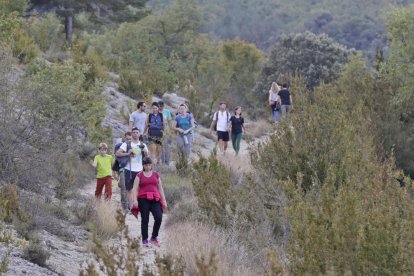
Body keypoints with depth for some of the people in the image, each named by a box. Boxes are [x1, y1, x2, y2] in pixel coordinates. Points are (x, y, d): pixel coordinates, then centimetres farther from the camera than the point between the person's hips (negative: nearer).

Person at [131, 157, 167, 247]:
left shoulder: (156, 175, 15)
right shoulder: (139, 175, 8)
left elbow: (160, 188, 17)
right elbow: (135, 188, 2)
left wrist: (164, 200, 12)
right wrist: (135, 200, -10)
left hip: (155, 199, 2)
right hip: (143, 199, -2)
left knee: (159, 218, -13)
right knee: (144, 220, -3)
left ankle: (154, 237, 3)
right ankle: (145, 240, 5)